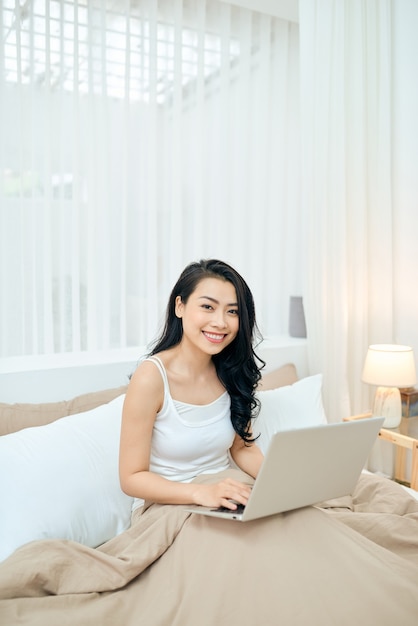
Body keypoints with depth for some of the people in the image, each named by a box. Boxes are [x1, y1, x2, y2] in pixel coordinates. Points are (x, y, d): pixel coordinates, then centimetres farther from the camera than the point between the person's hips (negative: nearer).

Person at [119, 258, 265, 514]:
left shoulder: (232, 372, -2)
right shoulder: (151, 377, -18)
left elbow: (242, 447, 9)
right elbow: (132, 478, -14)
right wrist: (202, 492, -29)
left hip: (225, 502, 5)